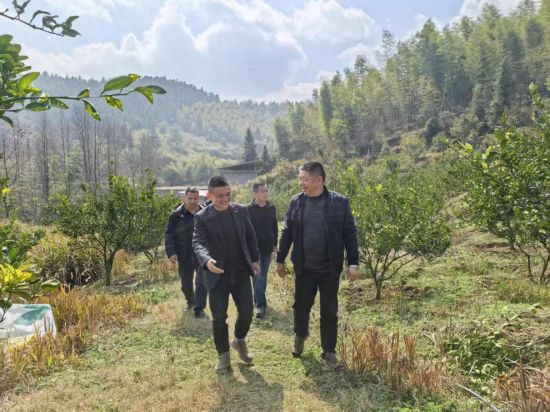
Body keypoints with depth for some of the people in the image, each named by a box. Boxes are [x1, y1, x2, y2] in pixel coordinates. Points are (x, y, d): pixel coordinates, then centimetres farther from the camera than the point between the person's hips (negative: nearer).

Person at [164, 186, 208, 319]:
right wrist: (171, 252, -13)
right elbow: (169, 235, -4)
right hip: (184, 256, 1)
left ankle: (199, 309, 0)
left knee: (202, 282, -8)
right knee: (186, 283, 15)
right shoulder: (176, 215, -5)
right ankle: (190, 302, 41)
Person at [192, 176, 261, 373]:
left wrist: (255, 259, 3)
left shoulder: (241, 210, 2)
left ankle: (239, 341, 34)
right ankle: (223, 355, 22)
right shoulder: (202, 217, -9)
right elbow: (198, 242, -20)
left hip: (241, 271, 3)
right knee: (219, 317, 3)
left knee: (247, 311, 5)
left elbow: (250, 237, 10)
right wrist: (207, 260, -39)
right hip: (217, 274, -2)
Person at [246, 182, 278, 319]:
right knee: (258, 276, -6)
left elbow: (275, 228, 12)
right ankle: (260, 305, -3)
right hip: (254, 248, -4)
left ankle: (258, 300, 30)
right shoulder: (249, 209, -9)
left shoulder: (271, 208, 4)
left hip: (267, 248, 5)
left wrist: (275, 244, 10)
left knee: (263, 276, 14)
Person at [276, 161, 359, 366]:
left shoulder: (339, 202, -8)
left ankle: (329, 351, 25)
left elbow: (349, 234, -5)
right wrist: (280, 260, 8)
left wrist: (353, 263, -8)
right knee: (301, 306, 14)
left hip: (330, 268, -2)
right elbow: (287, 233, 6)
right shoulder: (296, 202, -1)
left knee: (329, 311, 8)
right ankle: (300, 336, 43)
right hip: (304, 268, 2)